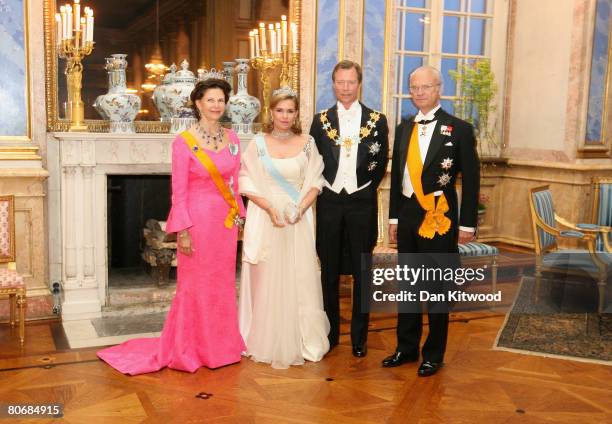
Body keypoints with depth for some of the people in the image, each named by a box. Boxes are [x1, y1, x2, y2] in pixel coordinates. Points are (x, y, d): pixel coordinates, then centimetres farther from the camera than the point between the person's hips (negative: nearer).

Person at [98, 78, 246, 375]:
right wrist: (182, 231, -14)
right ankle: (188, 351, 20)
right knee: (195, 286, 4)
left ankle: (220, 346, 28)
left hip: (226, 220, 5)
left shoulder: (232, 138, 7)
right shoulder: (184, 142, -9)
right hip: (198, 220, -5)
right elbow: (179, 191, -11)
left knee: (222, 284, 13)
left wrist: (238, 215, 10)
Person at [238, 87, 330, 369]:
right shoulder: (258, 143, 0)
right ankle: (267, 342, 18)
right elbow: (248, 184, -1)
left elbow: (315, 182, 4)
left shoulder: (307, 143, 4)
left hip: (299, 220, 1)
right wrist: (271, 208, -13)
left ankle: (301, 341, 19)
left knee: (300, 279, 3)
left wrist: (300, 208, -11)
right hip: (266, 218, -1)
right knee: (267, 280, 4)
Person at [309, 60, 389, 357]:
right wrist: (322, 189, 2)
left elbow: (381, 163, 6)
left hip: (362, 203, -1)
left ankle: (359, 337, 18)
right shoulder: (321, 120, 4)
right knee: (329, 272, 9)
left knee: (361, 273, 6)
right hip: (329, 202, 1)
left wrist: (365, 188, 3)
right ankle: (330, 333, 22)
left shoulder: (377, 120, 1)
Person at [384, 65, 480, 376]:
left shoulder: (459, 129, -5)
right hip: (407, 214, 5)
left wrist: (467, 223, -8)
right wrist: (393, 217, 11)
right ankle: (406, 347, 28)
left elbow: (471, 180, -5)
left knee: (437, 288, 6)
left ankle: (434, 354, 20)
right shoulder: (404, 128, 10)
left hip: (440, 217, -5)